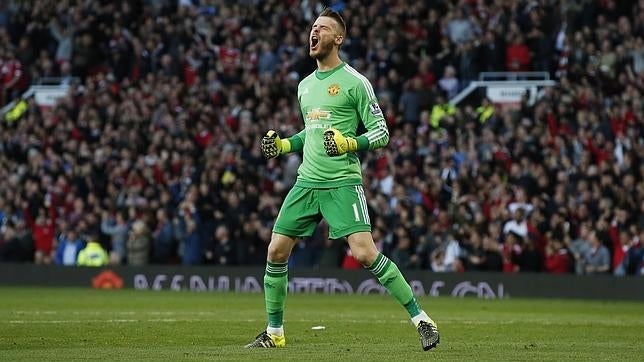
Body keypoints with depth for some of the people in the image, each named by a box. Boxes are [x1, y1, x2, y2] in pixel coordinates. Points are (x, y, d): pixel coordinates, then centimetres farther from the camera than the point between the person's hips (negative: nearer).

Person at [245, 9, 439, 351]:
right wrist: (283, 145, 14)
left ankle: (421, 319, -11)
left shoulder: (355, 82, -5)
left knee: (365, 253, -19)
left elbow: (381, 132, -5)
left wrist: (349, 143, -21)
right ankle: (274, 332, 19)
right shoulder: (305, 85, 17)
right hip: (306, 182, 7)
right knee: (276, 251, 4)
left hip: (342, 183, -7)